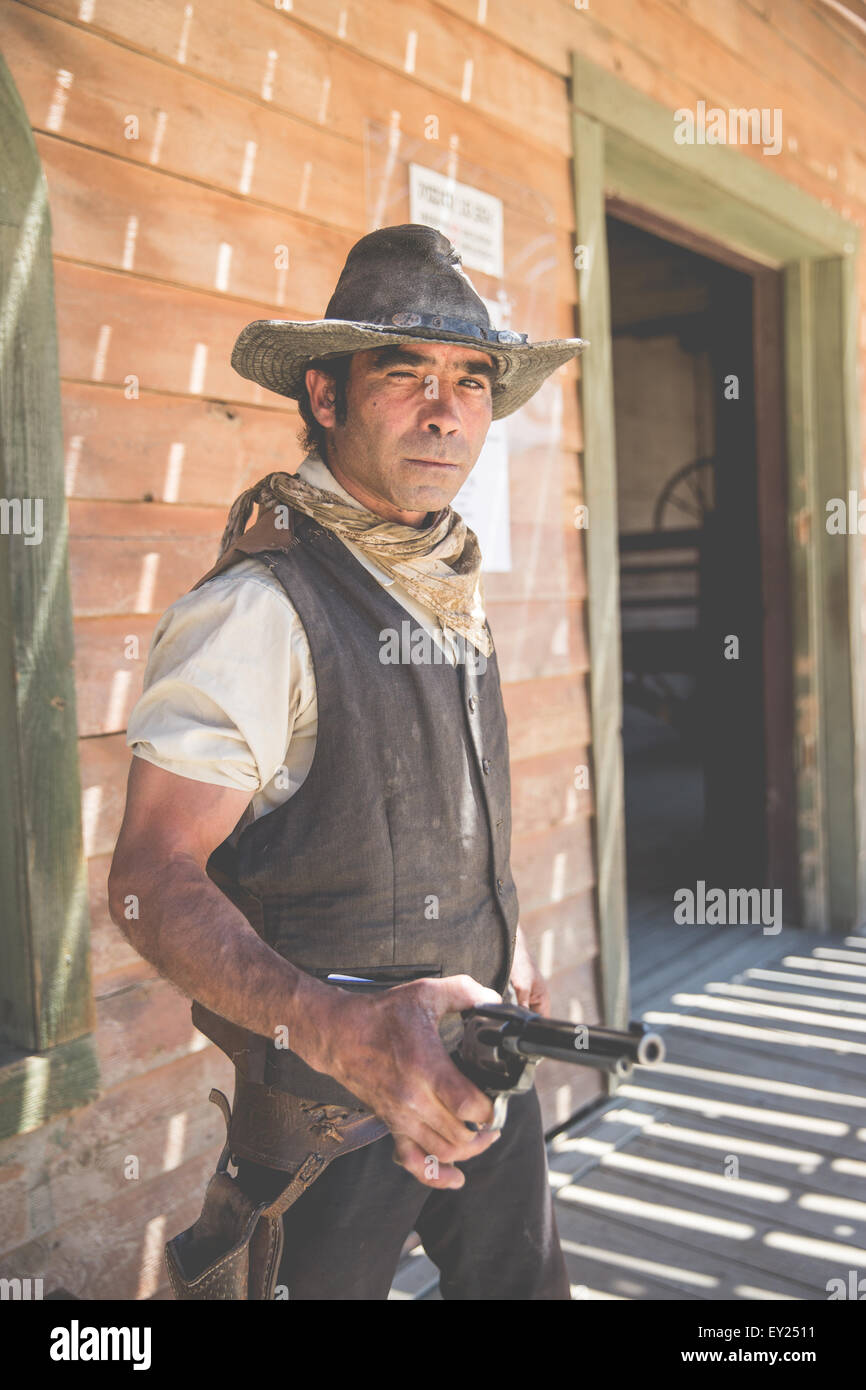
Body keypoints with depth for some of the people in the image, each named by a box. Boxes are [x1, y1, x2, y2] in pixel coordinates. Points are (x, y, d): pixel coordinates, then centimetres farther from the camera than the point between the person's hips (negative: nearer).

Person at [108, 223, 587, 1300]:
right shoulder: (260, 607, -20)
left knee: (524, 1283, 19)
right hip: (324, 1104, -7)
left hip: (484, 1067, 7)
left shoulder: (456, 595, 6)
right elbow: (152, 883, -24)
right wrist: (337, 1028, -36)